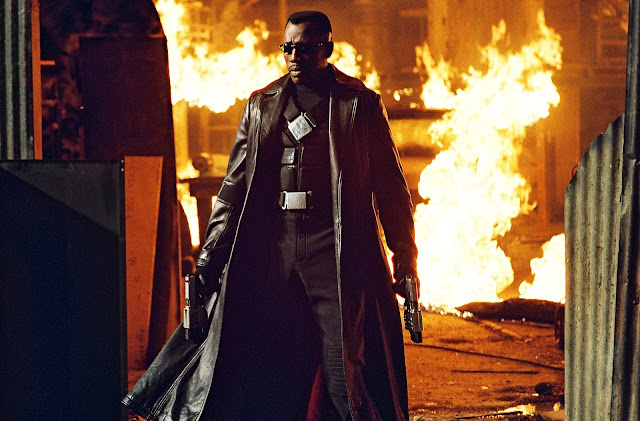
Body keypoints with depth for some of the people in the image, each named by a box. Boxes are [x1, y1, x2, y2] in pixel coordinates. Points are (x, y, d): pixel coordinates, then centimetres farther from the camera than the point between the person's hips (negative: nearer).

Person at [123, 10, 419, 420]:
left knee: (346, 366, -5)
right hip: (273, 250, 3)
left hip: (336, 249, -3)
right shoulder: (261, 105, 14)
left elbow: (390, 187, 4)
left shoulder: (360, 103, 5)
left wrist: (405, 261, -1)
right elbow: (236, 184, 16)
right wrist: (211, 255, 9)